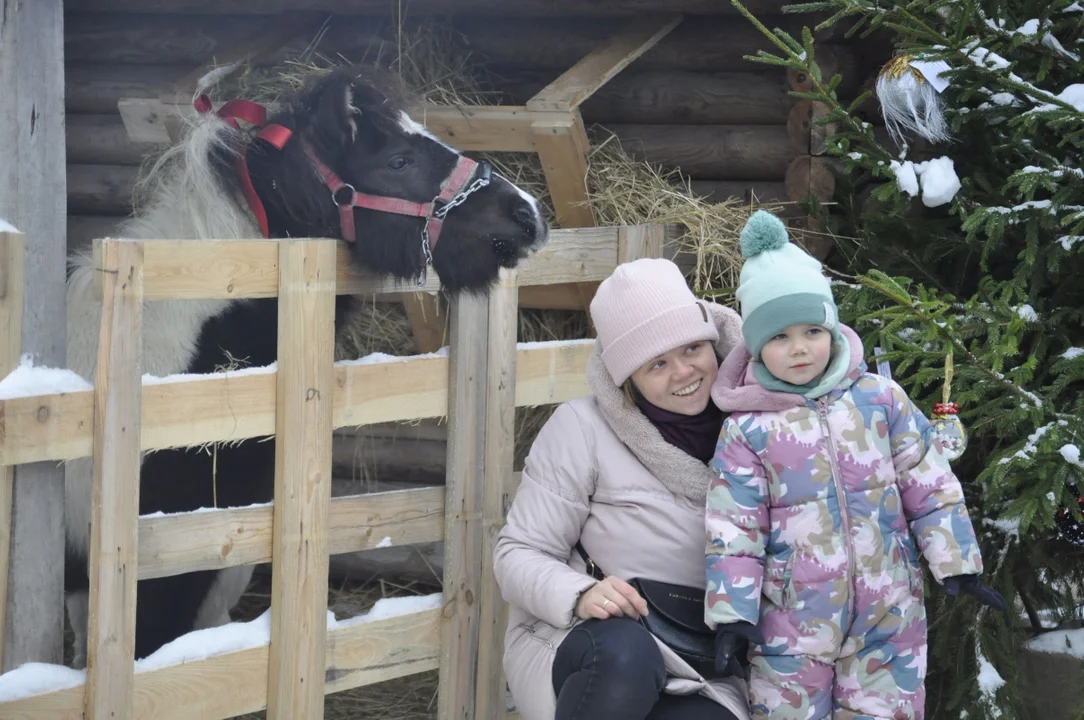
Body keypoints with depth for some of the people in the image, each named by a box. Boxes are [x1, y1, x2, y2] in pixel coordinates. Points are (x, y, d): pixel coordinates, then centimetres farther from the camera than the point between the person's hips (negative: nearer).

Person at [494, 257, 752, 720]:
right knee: (622, 654, -39)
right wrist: (579, 597, -25)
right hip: (578, 644, -2)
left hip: (701, 672, 2)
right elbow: (519, 552, -5)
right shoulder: (583, 427, -4)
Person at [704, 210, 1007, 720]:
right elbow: (733, 527, -5)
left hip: (888, 616, 1)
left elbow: (929, 486, 4)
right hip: (792, 621, -1)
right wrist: (732, 611, -12)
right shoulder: (747, 430, -4)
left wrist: (955, 561, 0)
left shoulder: (880, 399, -1)